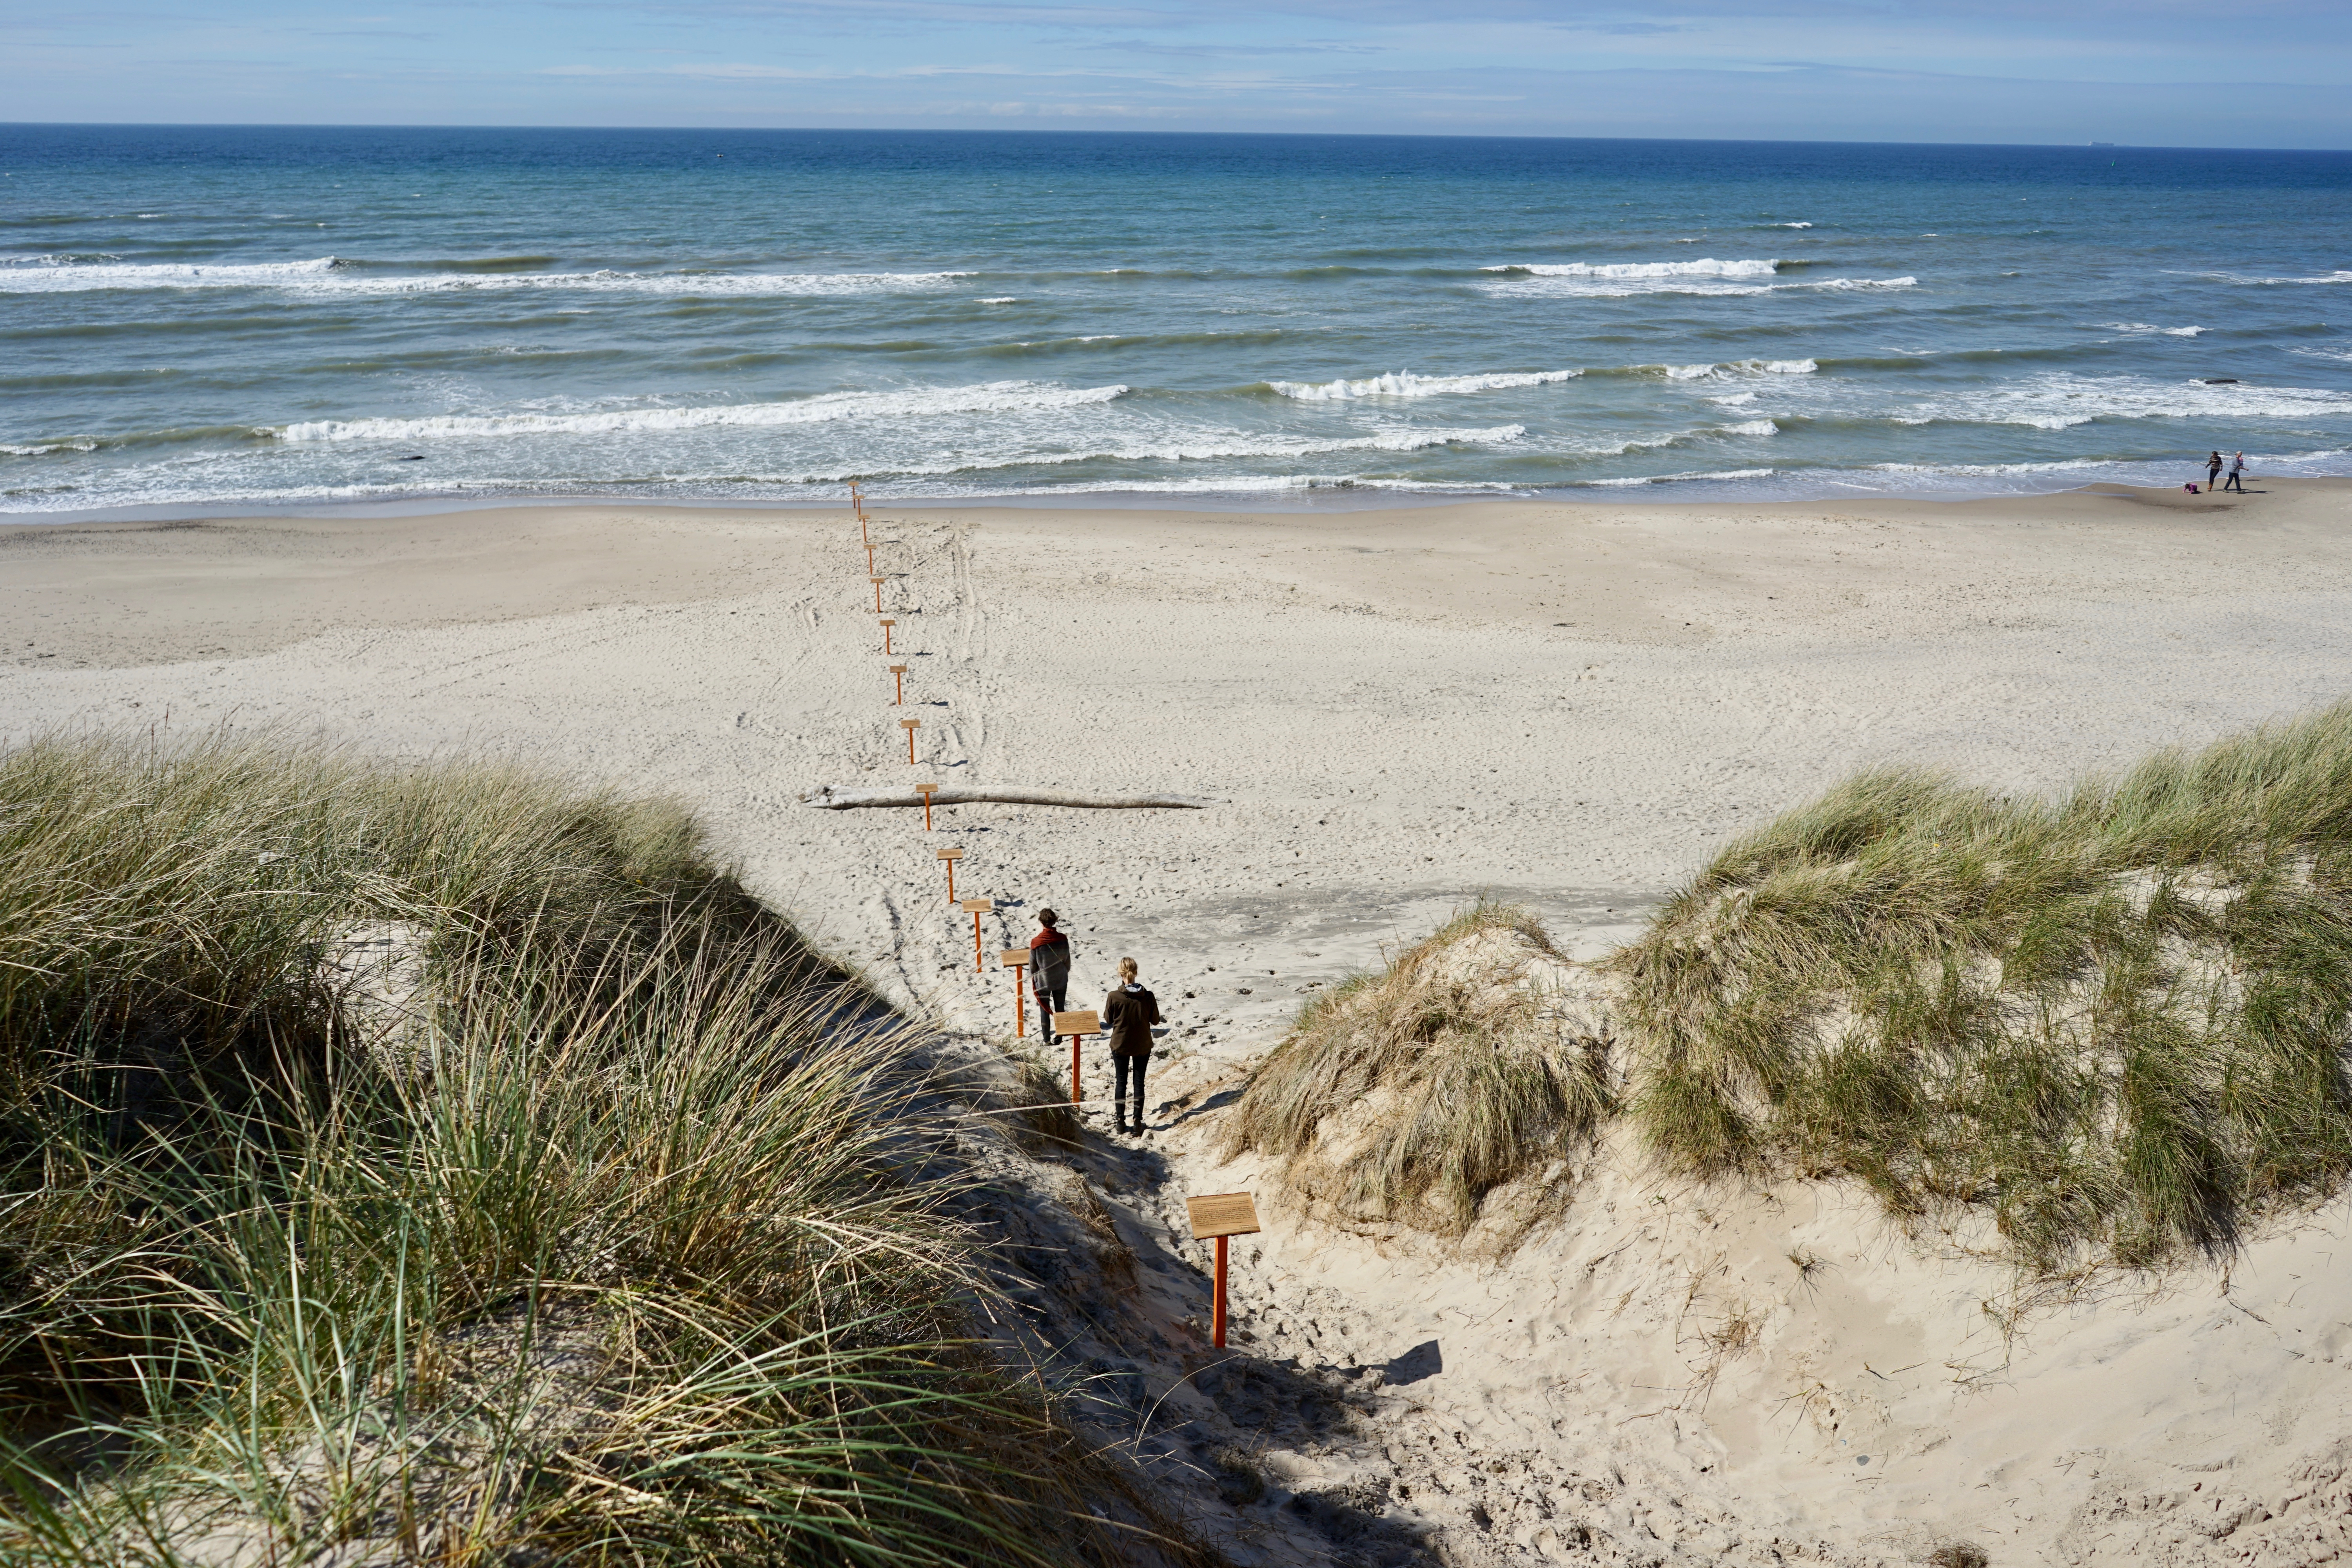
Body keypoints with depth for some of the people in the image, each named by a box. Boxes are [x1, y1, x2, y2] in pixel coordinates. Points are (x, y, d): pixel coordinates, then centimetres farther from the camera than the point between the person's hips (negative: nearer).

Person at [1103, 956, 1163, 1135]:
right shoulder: (1148, 997, -15)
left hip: (1120, 1045, 0)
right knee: (1139, 1082, 12)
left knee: (1121, 1082, 14)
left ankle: (1121, 1122, 20)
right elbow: (1155, 1020, -3)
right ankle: (1138, 1123, 14)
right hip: (1143, 1046, 0)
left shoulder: (1114, 997, -19)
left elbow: (1108, 1020, -5)